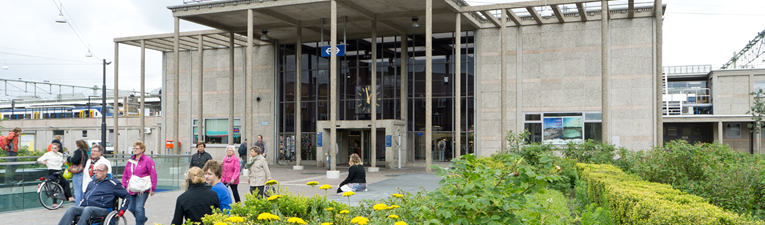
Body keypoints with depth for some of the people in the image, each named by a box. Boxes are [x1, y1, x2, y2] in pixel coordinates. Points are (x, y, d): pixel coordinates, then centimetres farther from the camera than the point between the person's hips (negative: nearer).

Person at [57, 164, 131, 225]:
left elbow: (126, 196, 6)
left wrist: (121, 211, -3)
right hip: (85, 208, 5)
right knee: (72, 209, -23)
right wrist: (78, 208, 21)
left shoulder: (112, 184, 8)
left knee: (87, 210, -36)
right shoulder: (91, 183, 26)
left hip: (103, 210, -5)